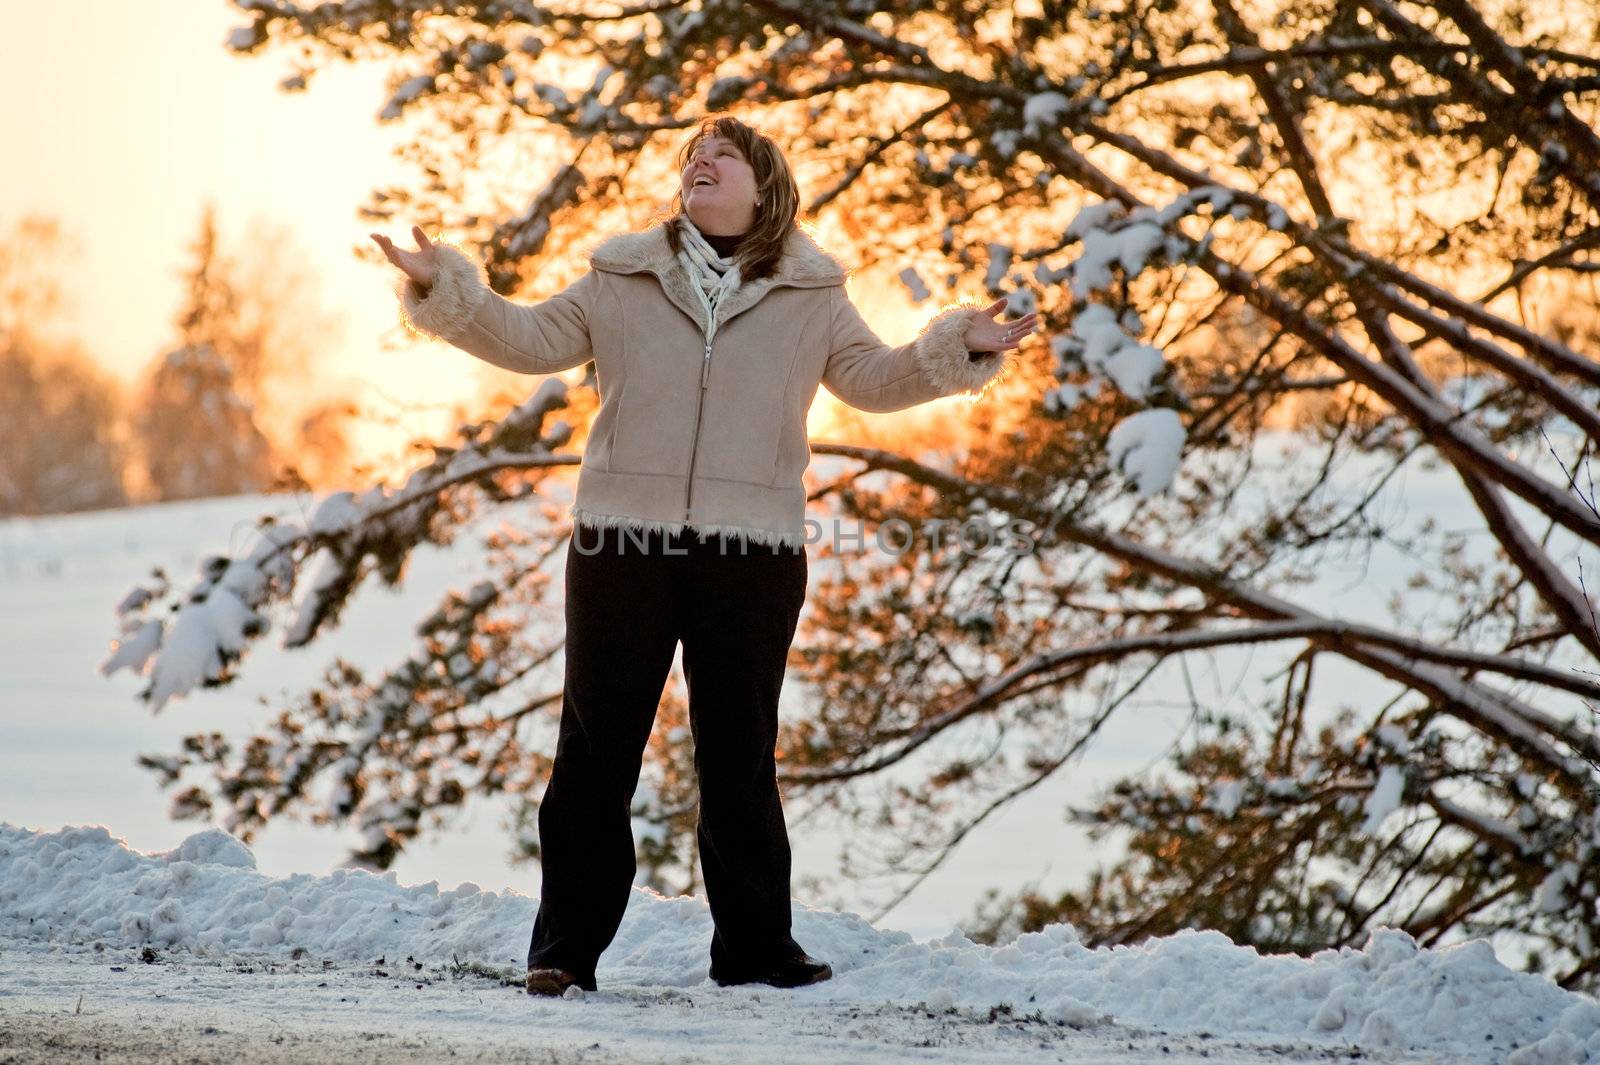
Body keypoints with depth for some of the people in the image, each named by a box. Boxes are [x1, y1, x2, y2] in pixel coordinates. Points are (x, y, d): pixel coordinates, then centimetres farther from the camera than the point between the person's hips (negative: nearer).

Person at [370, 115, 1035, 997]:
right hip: (623, 542, 0)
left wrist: (957, 351, -6)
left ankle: (755, 947, 15)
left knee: (740, 755, 7)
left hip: (752, 551, 0)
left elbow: (874, 378, 9)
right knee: (597, 748, 1)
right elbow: (532, 339, 6)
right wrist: (446, 291, -7)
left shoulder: (809, 296, 10)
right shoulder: (622, 280, 10)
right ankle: (565, 945, 6)